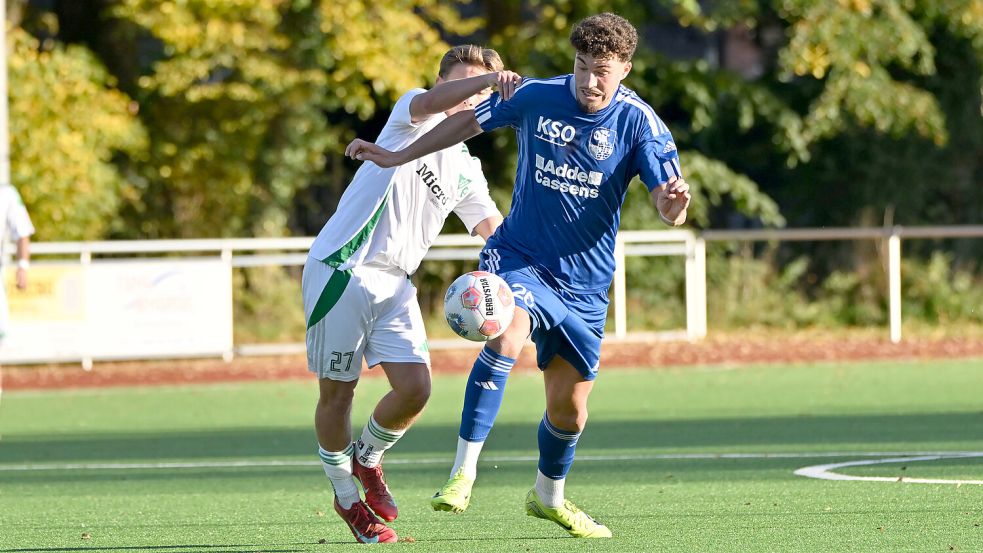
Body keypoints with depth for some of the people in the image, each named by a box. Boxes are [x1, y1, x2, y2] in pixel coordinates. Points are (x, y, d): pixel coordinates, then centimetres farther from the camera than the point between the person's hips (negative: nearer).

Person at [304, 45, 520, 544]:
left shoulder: (466, 170, 17)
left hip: (395, 283, 6)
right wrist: (490, 77, -39)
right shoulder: (413, 117, 0)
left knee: (415, 388, -10)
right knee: (337, 391, 1)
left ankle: (367, 457, 20)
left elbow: (494, 230, 13)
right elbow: (428, 103, -25)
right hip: (340, 271, -5)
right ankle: (345, 496, 20)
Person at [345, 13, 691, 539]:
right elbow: (470, 120, 10)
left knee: (569, 406, 10)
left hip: (583, 283, 2)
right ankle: (463, 473, -28)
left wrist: (676, 201, -41)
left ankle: (549, 496, 41)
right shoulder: (535, 97, -8)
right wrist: (398, 156, 15)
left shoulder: (639, 123, -11)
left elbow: (668, 208, -17)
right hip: (519, 258, -1)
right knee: (508, 337, -33)